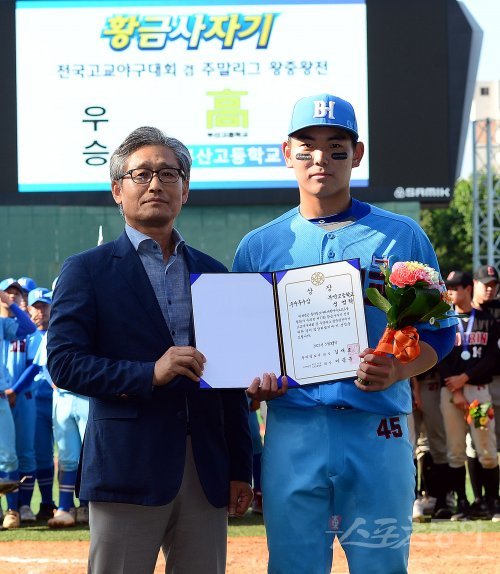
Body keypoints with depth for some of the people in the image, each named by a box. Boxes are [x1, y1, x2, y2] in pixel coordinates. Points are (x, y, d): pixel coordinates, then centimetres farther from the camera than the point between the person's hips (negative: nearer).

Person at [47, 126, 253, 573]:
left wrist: (241, 470, 11)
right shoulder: (87, 271, 3)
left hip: (207, 473, 4)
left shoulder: (212, 273, 17)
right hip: (128, 468, -4)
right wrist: (149, 374, -18)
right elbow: (63, 363, -6)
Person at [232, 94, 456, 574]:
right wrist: (255, 381, -7)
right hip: (292, 430, 1)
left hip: (378, 431, -1)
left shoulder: (402, 236, 5)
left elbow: (437, 334, 5)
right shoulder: (258, 246, 11)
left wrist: (396, 371, -14)